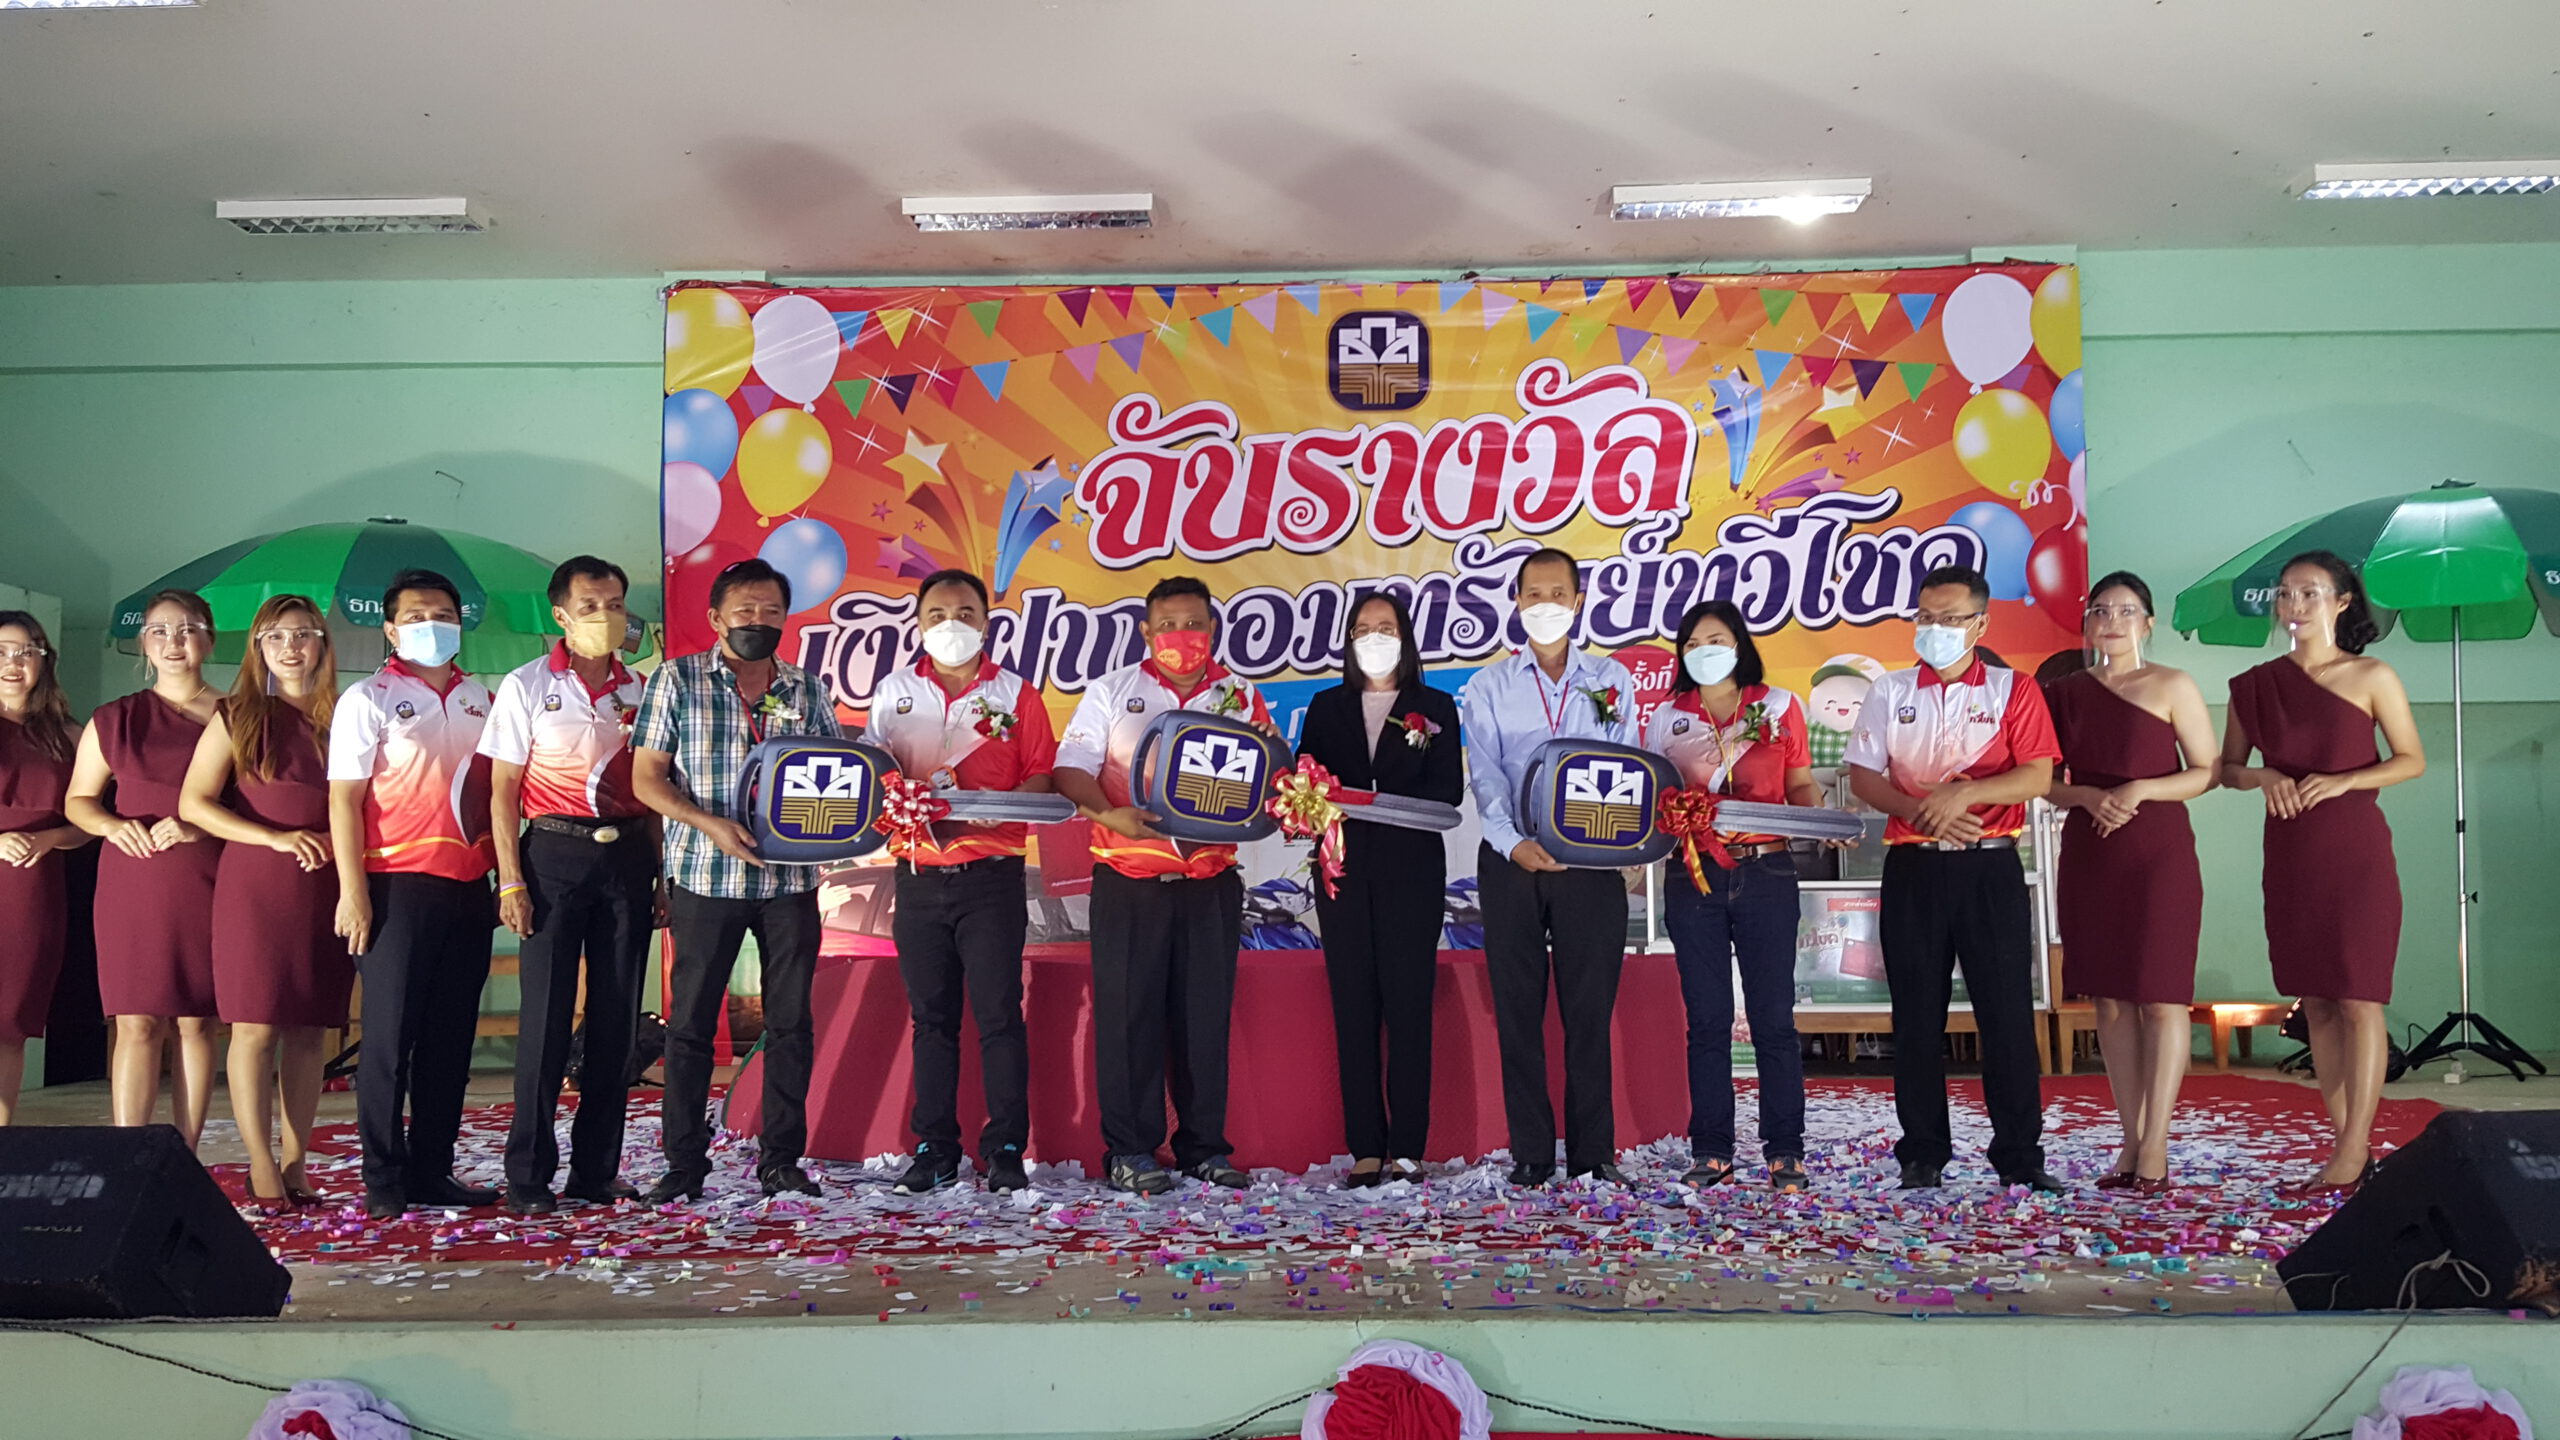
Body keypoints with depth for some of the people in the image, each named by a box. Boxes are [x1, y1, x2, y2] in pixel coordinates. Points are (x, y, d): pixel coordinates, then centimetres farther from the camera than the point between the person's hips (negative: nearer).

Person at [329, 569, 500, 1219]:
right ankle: (383, 1178, 7)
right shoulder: (368, 699, 0)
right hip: (398, 887, -5)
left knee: (451, 1037, 8)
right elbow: (344, 799, -5)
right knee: (390, 1036, 0)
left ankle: (431, 1170, 16)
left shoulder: (479, 698, 15)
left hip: (468, 889, 5)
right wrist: (352, 890, -13)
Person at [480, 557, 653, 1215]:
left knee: (617, 1018, 5)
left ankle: (596, 1169, 14)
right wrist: (511, 881, -9)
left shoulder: (638, 690, 12)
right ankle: (529, 1175, 4)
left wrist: (662, 874, 7)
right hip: (555, 852, -3)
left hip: (627, 856, 4)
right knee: (545, 1017, -3)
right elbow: (502, 791, -1)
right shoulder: (526, 686, 2)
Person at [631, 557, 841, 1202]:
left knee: (790, 1023, 5)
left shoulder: (807, 689, 10)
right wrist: (711, 824, -16)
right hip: (705, 877, -2)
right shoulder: (677, 680, 3)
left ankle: (781, 1160, 14)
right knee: (691, 1022, 2)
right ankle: (684, 1163, 11)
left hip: (790, 881, 2)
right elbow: (646, 778, -2)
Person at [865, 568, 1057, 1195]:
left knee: (999, 1013, -4)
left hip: (992, 873, -2)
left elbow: (1041, 775, 1)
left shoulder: (1015, 693, 5)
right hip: (919, 874, 3)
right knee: (931, 1016, 7)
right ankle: (934, 1149, 13)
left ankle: (1005, 1149, 2)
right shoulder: (893, 692, 12)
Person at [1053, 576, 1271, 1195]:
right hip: (1129, 881, -1)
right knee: (1129, 1012, -1)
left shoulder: (1241, 697, 11)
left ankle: (1204, 1147, 13)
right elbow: (1071, 768, -1)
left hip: (1210, 881, 2)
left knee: (1205, 1015, 4)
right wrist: (1110, 814, -19)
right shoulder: (1112, 691, 7)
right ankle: (1129, 1150, 6)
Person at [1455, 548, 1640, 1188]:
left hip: (1591, 860, 0)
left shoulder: (1612, 681, 13)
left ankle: (1595, 1151, 7)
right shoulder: (1489, 686, 10)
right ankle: (1531, 1153, 6)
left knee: (1590, 1008, 1)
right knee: (1518, 1009, 1)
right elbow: (1486, 776, -1)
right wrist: (1515, 842, -17)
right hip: (1513, 860, 0)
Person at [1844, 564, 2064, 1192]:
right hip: (1912, 867, 2)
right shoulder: (1890, 691, 10)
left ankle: (2020, 1153, 7)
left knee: (2007, 1010, -1)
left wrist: (1964, 793, -20)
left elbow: (2038, 775, -6)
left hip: (1989, 867, -2)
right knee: (1917, 1015, 5)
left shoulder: (2012, 689, 4)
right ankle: (1922, 1152, 13)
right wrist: (1919, 811, -14)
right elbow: (1863, 775, 3)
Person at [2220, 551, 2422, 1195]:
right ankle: (2351, 1146, 13)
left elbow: (2412, 760, 0)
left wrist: (2342, 780, -14)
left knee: (2359, 1000, -6)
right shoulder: (2254, 686, 7)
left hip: (2356, 851, -4)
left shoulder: (2371, 677, -2)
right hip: (2290, 856, 4)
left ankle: (2350, 1153, -5)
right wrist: (2264, 777, -8)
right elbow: (2227, 767, 13)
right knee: (2316, 1003, 6)